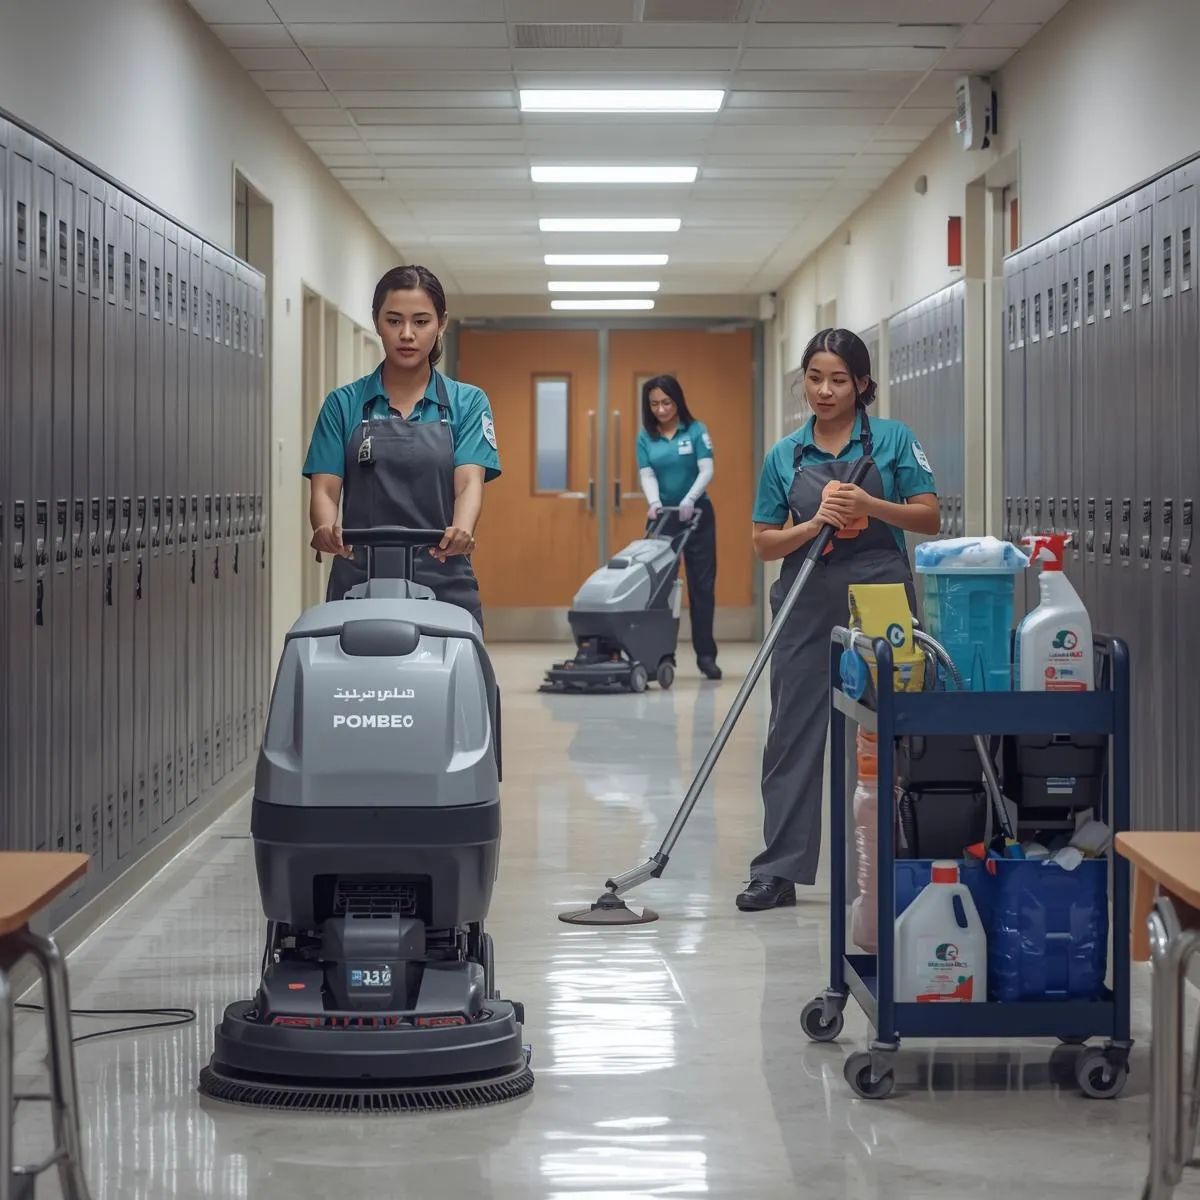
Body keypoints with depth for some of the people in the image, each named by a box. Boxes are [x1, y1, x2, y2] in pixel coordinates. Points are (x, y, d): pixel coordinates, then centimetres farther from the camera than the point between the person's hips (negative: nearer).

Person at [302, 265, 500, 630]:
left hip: (444, 586, 0)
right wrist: (327, 527, -23)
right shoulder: (344, 404, 8)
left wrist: (461, 530, -30)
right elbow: (324, 487, 0)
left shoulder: (467, 404, 6)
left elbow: (469, 481, -7)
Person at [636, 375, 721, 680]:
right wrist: (654, 503, -26)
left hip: (697, 515, -2)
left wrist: (688, 500, -28)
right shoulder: (645, 437, 2)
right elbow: (647, 475, -7)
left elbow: (706, 471, -13)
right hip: (662, 516, 2)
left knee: (702, 584, -3)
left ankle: (706, 655, -1)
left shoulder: (696, 430, -5)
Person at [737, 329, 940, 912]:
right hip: (808, 607, 2)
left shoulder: (894, 440, 1)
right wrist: (813, 525, -13)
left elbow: (929, 518, -3)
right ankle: (779, 871, 5)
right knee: (793, 735, 1)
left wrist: (869, 506, -19)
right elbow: (764, 544, 6)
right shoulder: (784, 455, 7)